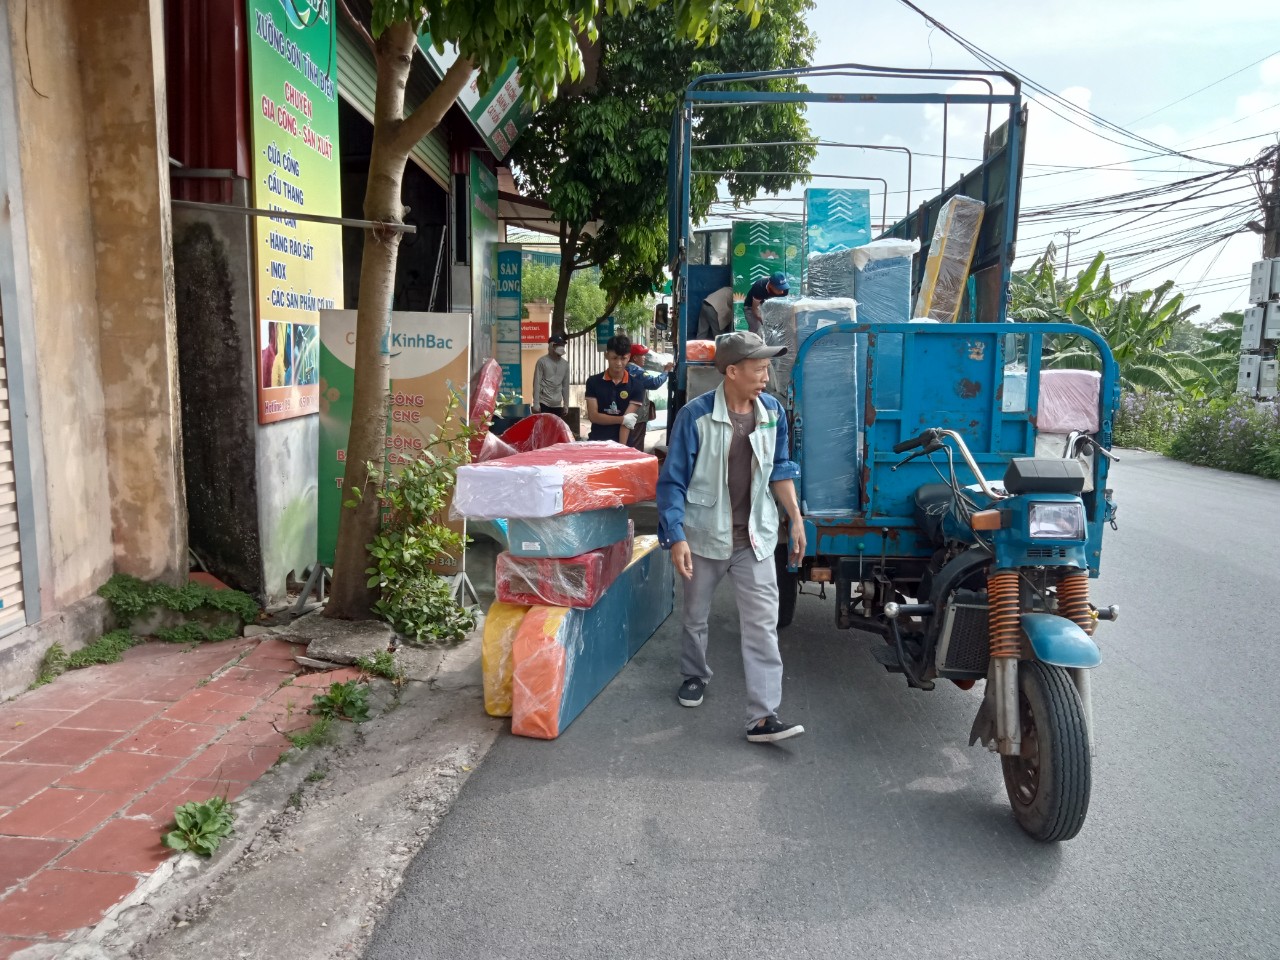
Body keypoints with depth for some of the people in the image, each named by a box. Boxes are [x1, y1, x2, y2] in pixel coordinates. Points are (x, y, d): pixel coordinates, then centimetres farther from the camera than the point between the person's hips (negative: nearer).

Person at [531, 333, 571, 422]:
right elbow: (536, 383, -8)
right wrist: (536, 404, -13)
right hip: (544, 403, -5)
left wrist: (566, 404, 12)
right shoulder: (542, 361, -5)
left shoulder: (565, 364, 11)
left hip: (558, 405, 5)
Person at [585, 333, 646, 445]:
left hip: (622, 444, -1)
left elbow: (627, 422, -9)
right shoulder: (593, 382, 1)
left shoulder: (636, 386, -1)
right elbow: (593, 416, -6)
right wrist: (622, 419, -14)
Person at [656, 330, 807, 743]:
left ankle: (763, 716, -1)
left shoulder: (772, 412, -1)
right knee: (695, 615, 17)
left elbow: (781, 470, 11)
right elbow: (673, 481, -12)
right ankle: (694, 676, 44)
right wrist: (676, 538, -18)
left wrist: (795, 519, 9)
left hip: (755, 537, 3)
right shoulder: (695, 416, -15)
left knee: (762, 623, -4)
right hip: (705, 535, -2)